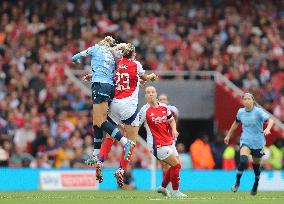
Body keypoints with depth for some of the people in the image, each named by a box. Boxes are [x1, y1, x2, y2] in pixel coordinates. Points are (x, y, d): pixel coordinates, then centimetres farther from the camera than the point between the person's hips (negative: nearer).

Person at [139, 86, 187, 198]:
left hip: (169, 141, 7)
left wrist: (174, 130, -1)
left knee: (175, 166, 9)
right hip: (157, 144, -7)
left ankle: (163, 187, 30)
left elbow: (171, 120, 18)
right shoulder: (145, 111, -12)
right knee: (176, 165, -11)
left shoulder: (164, 107, 5)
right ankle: (175, 191, 3)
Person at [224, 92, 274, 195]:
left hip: (258, 142, -1)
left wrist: (267, 129, -44)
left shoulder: (258, 111, -12)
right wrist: (228, 135, 26)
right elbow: (236, 123, 21)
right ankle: (237, 182, -6)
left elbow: (270, 120, -23)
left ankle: (255, 185, 38)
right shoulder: (241, 112, 1)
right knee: (243, 161, -24)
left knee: (256, 165, 10)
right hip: (246, 141, 1)